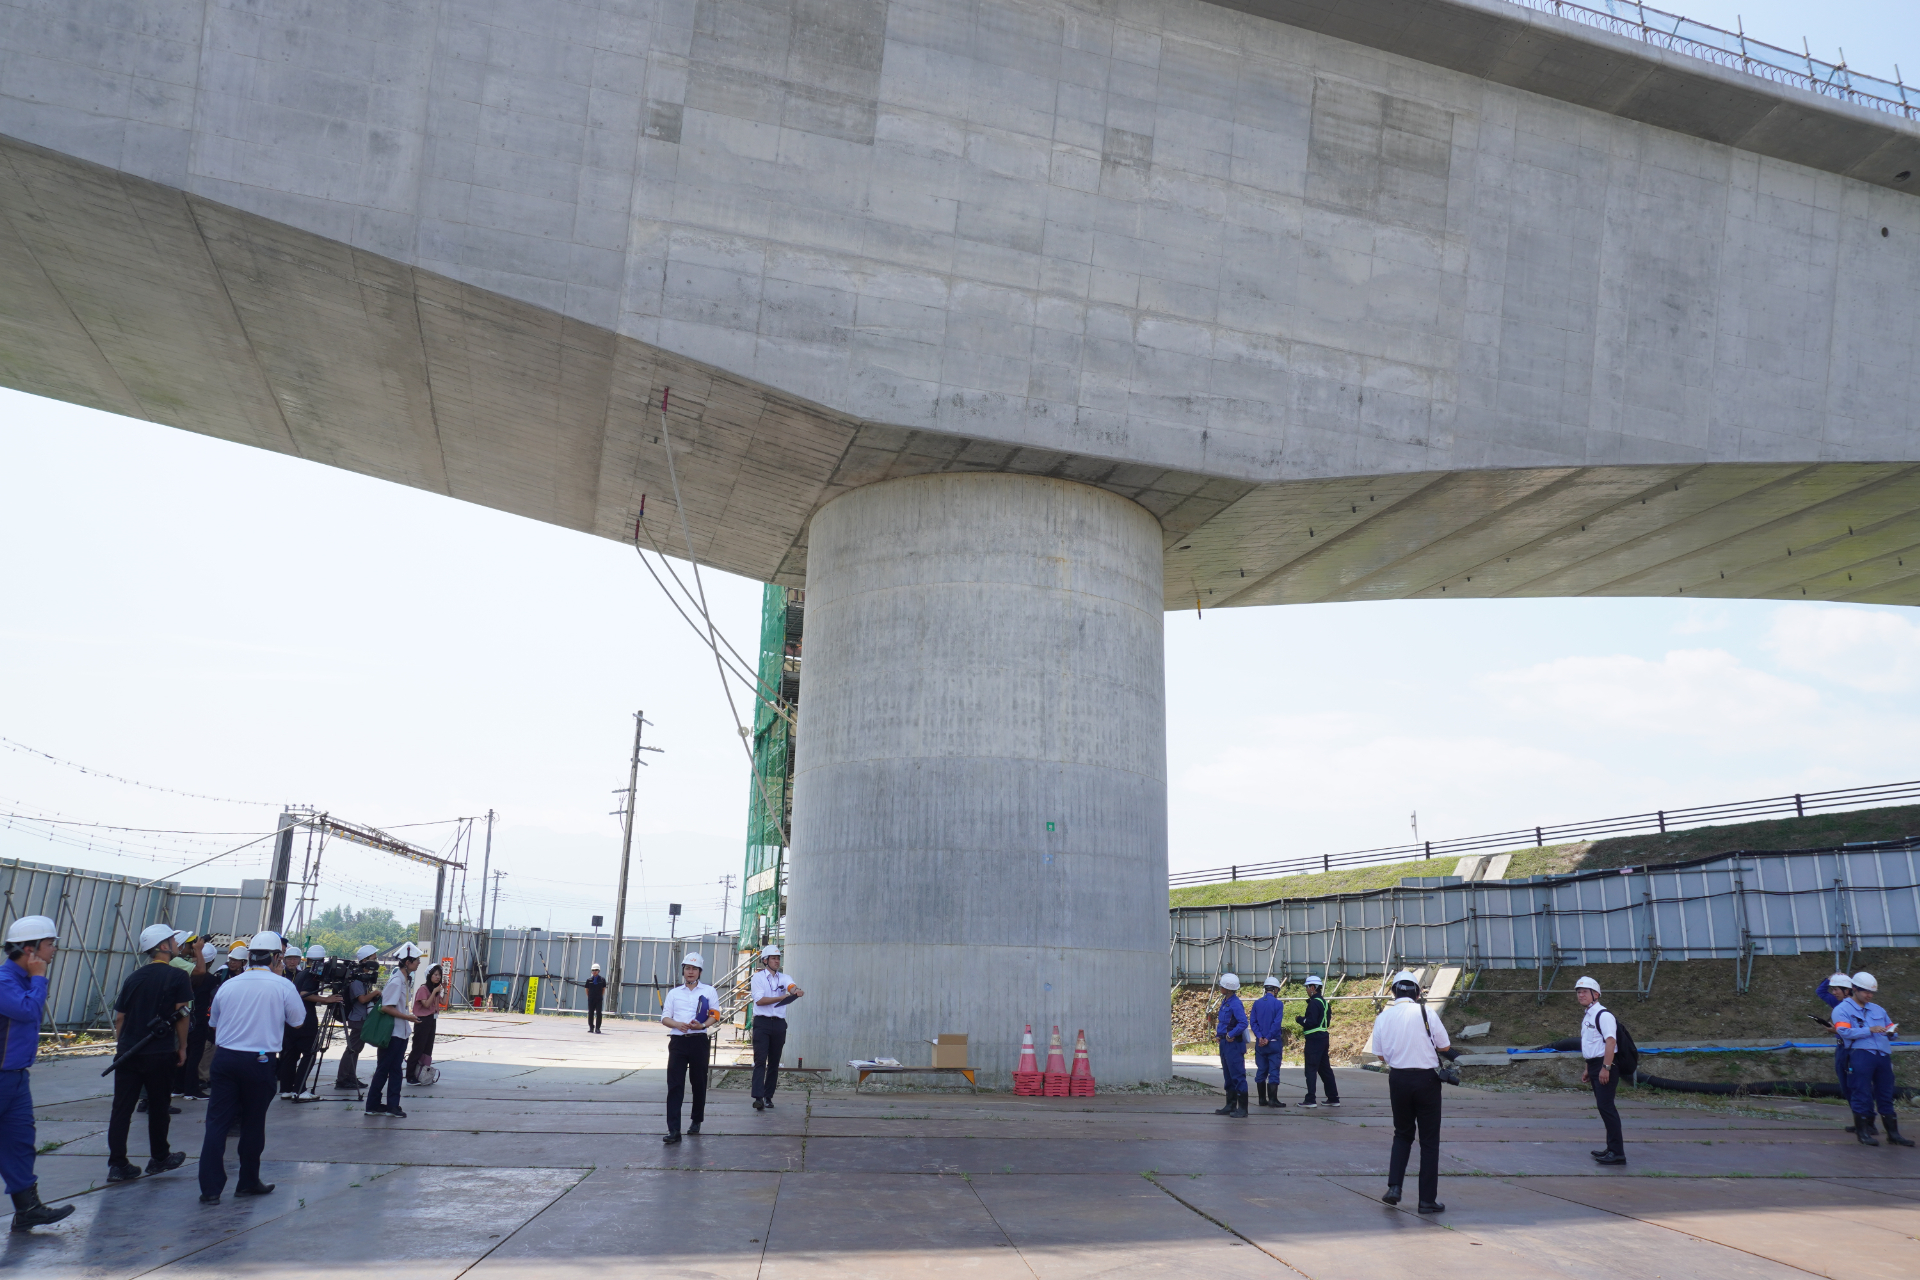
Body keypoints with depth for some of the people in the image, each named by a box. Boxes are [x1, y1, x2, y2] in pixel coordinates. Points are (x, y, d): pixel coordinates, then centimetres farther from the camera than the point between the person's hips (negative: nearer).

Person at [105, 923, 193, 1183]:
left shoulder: (134, 977, 8)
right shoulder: (177, 977, -7)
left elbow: (119, 1017, 11)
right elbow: (181, 1015, -8)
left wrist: (124, 1045, 20)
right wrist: (182, 1047, 2)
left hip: (127, 1052, 4)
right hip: (160, 1054, -4)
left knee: (121, 1108, 4)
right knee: (158, 1107, 9)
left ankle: (117, 1164, 3)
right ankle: (159, 1158, 22)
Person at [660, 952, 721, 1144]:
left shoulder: (709, 991, 10)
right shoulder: (674, 993, 16)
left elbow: (715, 1016, 5)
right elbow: (665, 1018, 10)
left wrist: (702, 1025, -15)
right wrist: (677, 1024, -11)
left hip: (699, 1041, -1)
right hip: (678, 1041, 1)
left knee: (699, 1083, 8)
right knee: (674, 1085, -9)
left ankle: (696, 1121, 26)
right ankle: (673, 1130, -13)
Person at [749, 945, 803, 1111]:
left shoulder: (784, 978, 12)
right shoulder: (758, 977, 3)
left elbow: (791, 986, -10)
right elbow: (759, 1000, -8)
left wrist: (796, 991, -34)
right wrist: (781, 998, -14)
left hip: (779, 1024, 4)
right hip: (762, 1023, -4)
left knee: (774, 1063, 8)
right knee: (760, 1060, -11)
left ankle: (768, 1096, 16)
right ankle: (758, 1097, -17)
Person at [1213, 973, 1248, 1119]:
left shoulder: (1235, 1004, -17)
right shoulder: (1224, 1002, 13)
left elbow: (1243, 1023, -27)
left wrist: (1231, 1035, -23)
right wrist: (1219, 1034, 9)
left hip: (1234, 1045, -10)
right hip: (1224, 1044, 10)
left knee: (1238, 1076, -6)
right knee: (1228, 1076, 15)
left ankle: (1242, 1109, -3)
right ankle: (1230, 1105, 23)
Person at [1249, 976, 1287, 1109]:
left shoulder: (1257, 1003, 5)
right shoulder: (1278, 1003, -7)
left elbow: (1252, 1022, 0)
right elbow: (1277, 1023, -14)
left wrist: (1260, 1037, -7)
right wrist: (1268, 1038, -11)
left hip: (1260, 1043, 4)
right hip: (1274, 1042, -4)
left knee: (1261, 1071, 10)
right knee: (1274, 1070, -1)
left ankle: (1262, 1099, 13)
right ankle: (1273, 1099, -4)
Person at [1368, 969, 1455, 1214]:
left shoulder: (1383, 1017, 0)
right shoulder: (1425, 1013, -9)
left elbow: (1381, 1055, 6)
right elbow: (1445, 1048, -3)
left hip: (1398, 1079, 3)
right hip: (1426, 1079, -3)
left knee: (1402, 1134, 19)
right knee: (1429, 1139, 7)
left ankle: (1394, 1187, 6)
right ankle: (1427, 1199, 8)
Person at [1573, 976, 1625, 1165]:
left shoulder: (1603, 1015, -14)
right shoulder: (1587, 1016, 17)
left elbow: (1610, 1041, -22)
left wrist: (1605, 1068, -27)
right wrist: (1588, 1069, 24)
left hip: (1605, 1065, -10)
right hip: (1595, 1065, 10)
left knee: (1605, 1106, -13)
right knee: (1603, 1106, 13)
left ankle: (1617, 1152, -11)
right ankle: (1612, 1149, 21)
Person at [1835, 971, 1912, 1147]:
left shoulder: (1878, 1010, 26)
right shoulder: (1842, 1009, 4)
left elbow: (1890, 1027, 27)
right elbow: (1844, 1032, -9)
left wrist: (1890, 1032, 3)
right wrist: (1869, 1030, -15)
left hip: (1883, 1055, 6)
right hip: (1860, 1054, -6)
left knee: (1886, 1095, 8)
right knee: (1862, 1094, -6)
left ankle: (1893, 1133, 14)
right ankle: (1863, 1132, 0)